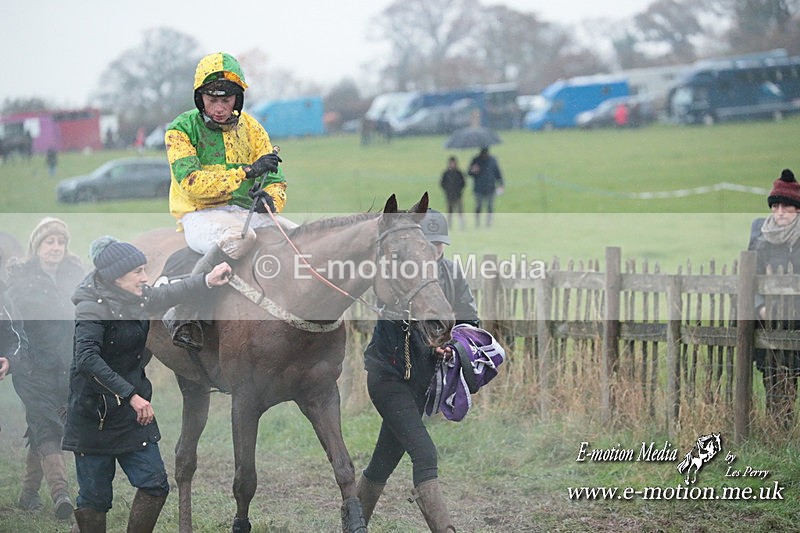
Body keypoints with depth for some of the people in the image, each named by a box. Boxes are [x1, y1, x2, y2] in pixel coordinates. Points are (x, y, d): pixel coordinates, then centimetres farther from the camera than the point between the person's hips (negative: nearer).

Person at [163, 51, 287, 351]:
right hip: (200, 216, -6)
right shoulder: (182, 129, -2)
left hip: (247, 211, 6)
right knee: (239, 237, -39)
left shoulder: (250, 128, 13)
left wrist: (270, 197, -15)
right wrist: (247, 172, -21)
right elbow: (191, 183, -16)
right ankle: (182, 314, -29)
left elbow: (275, 179, 11)